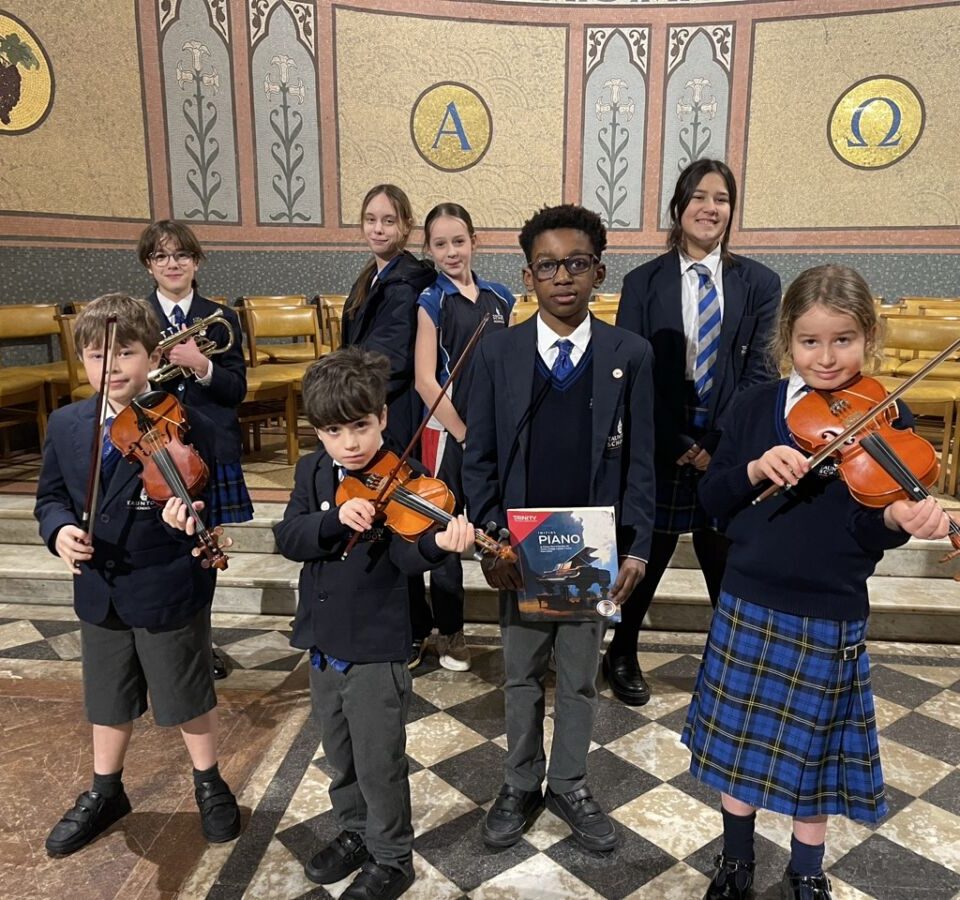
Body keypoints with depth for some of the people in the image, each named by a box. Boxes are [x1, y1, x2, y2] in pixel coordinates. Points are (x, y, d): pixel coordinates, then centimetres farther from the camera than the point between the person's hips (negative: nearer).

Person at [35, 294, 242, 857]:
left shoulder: (188, 427, -16)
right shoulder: (65, 426, -1)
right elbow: (51, 496, 8)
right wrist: (58, 528, -13)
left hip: (170, 592, -4)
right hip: (100, 594, 5)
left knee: (189, 696, 13)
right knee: (109, 700, 23)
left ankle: (209, 783, 39)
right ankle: (105, 793, 46)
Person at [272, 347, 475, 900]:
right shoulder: (312, 473, 2)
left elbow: (405, 556, -25)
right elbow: (289, 539, -10)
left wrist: (438, 544, -46)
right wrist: (336, 518, -28)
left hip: (376, 647, -5)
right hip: (324, 642, 5)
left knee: (379, 762, 9)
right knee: (340, 756, 23)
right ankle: (356, 832, 45)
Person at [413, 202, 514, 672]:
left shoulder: (499, 297, 7)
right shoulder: (431, 301, -6)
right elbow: (425, 381, -11)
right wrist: (463, 434, -10)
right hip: (448, 429, -3)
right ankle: (448, 629, 21)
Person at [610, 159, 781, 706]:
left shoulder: (759, 284, 4)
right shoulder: (644, 282, 1)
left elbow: (759, 372, -2)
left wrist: (720, 445, -12)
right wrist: (679, 446, -11)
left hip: (731, 450, 1)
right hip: (660, 448, -1)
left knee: (730, 565, 8)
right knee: (645, 557, 10)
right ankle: (623, 655, 32)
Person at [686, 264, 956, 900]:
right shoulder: (757, 406, -2)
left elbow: (868, 534, -13)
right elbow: (711, 501, -2)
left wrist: (899, 518, -34)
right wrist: (755, 470, -20)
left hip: (830, 617, -2)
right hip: (748, 606, 2)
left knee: (813, 752, 14)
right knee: (738, 742, 15)